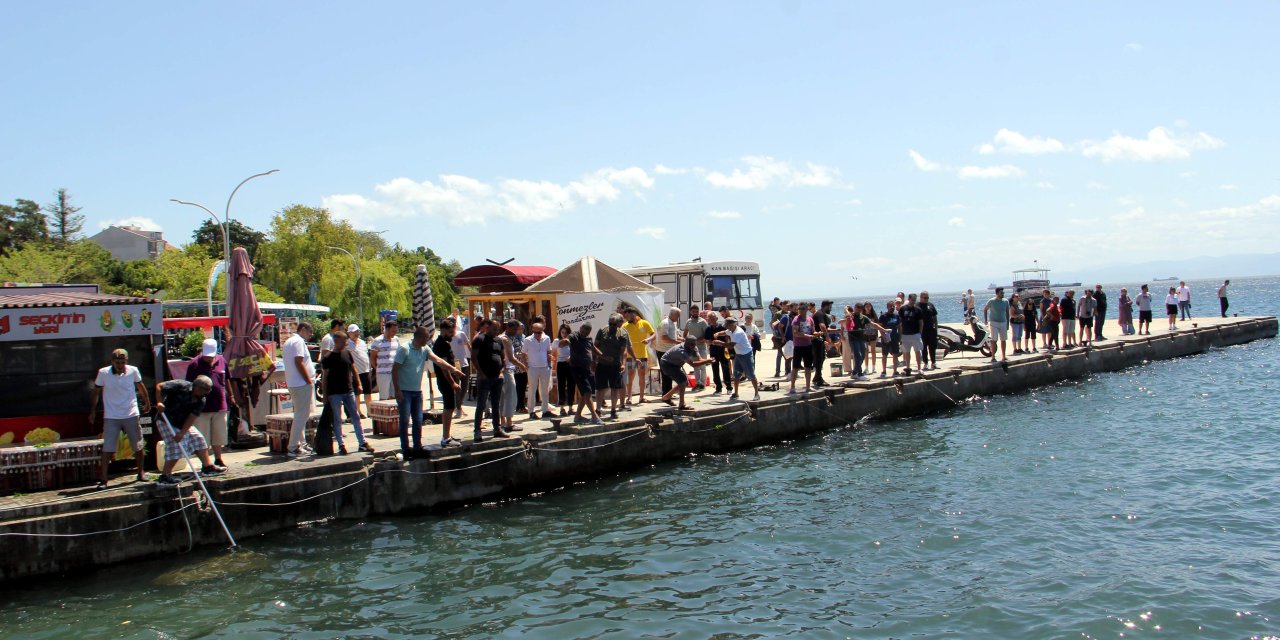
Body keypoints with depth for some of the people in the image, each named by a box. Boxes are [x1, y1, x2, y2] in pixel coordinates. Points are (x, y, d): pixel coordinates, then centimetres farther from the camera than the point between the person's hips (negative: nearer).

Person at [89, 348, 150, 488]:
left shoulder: (133, 371, -4)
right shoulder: (103, 373, -8)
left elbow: (140, 386, 14)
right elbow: (96, 392, 5)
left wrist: (147, 402, 25)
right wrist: (93, 411, 6)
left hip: (131, 415, 2)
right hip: (111, 417, -2)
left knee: (138, 447, 10)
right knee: (107, 449, -6)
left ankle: (140, 473, 26)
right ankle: (103, 479, -1)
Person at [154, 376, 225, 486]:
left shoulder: (200, 401, -6)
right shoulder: (181, 386, -22)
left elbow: (192, 418, -13)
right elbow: (159, 386, -21)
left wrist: (182, 433, -24)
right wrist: (159, 402, -32)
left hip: (184, 424, 7)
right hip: (167, 421, -7)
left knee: (198, 439, 6)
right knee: (175, 448, -15)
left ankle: (208, 466, 16)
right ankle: (164, 476, -10)